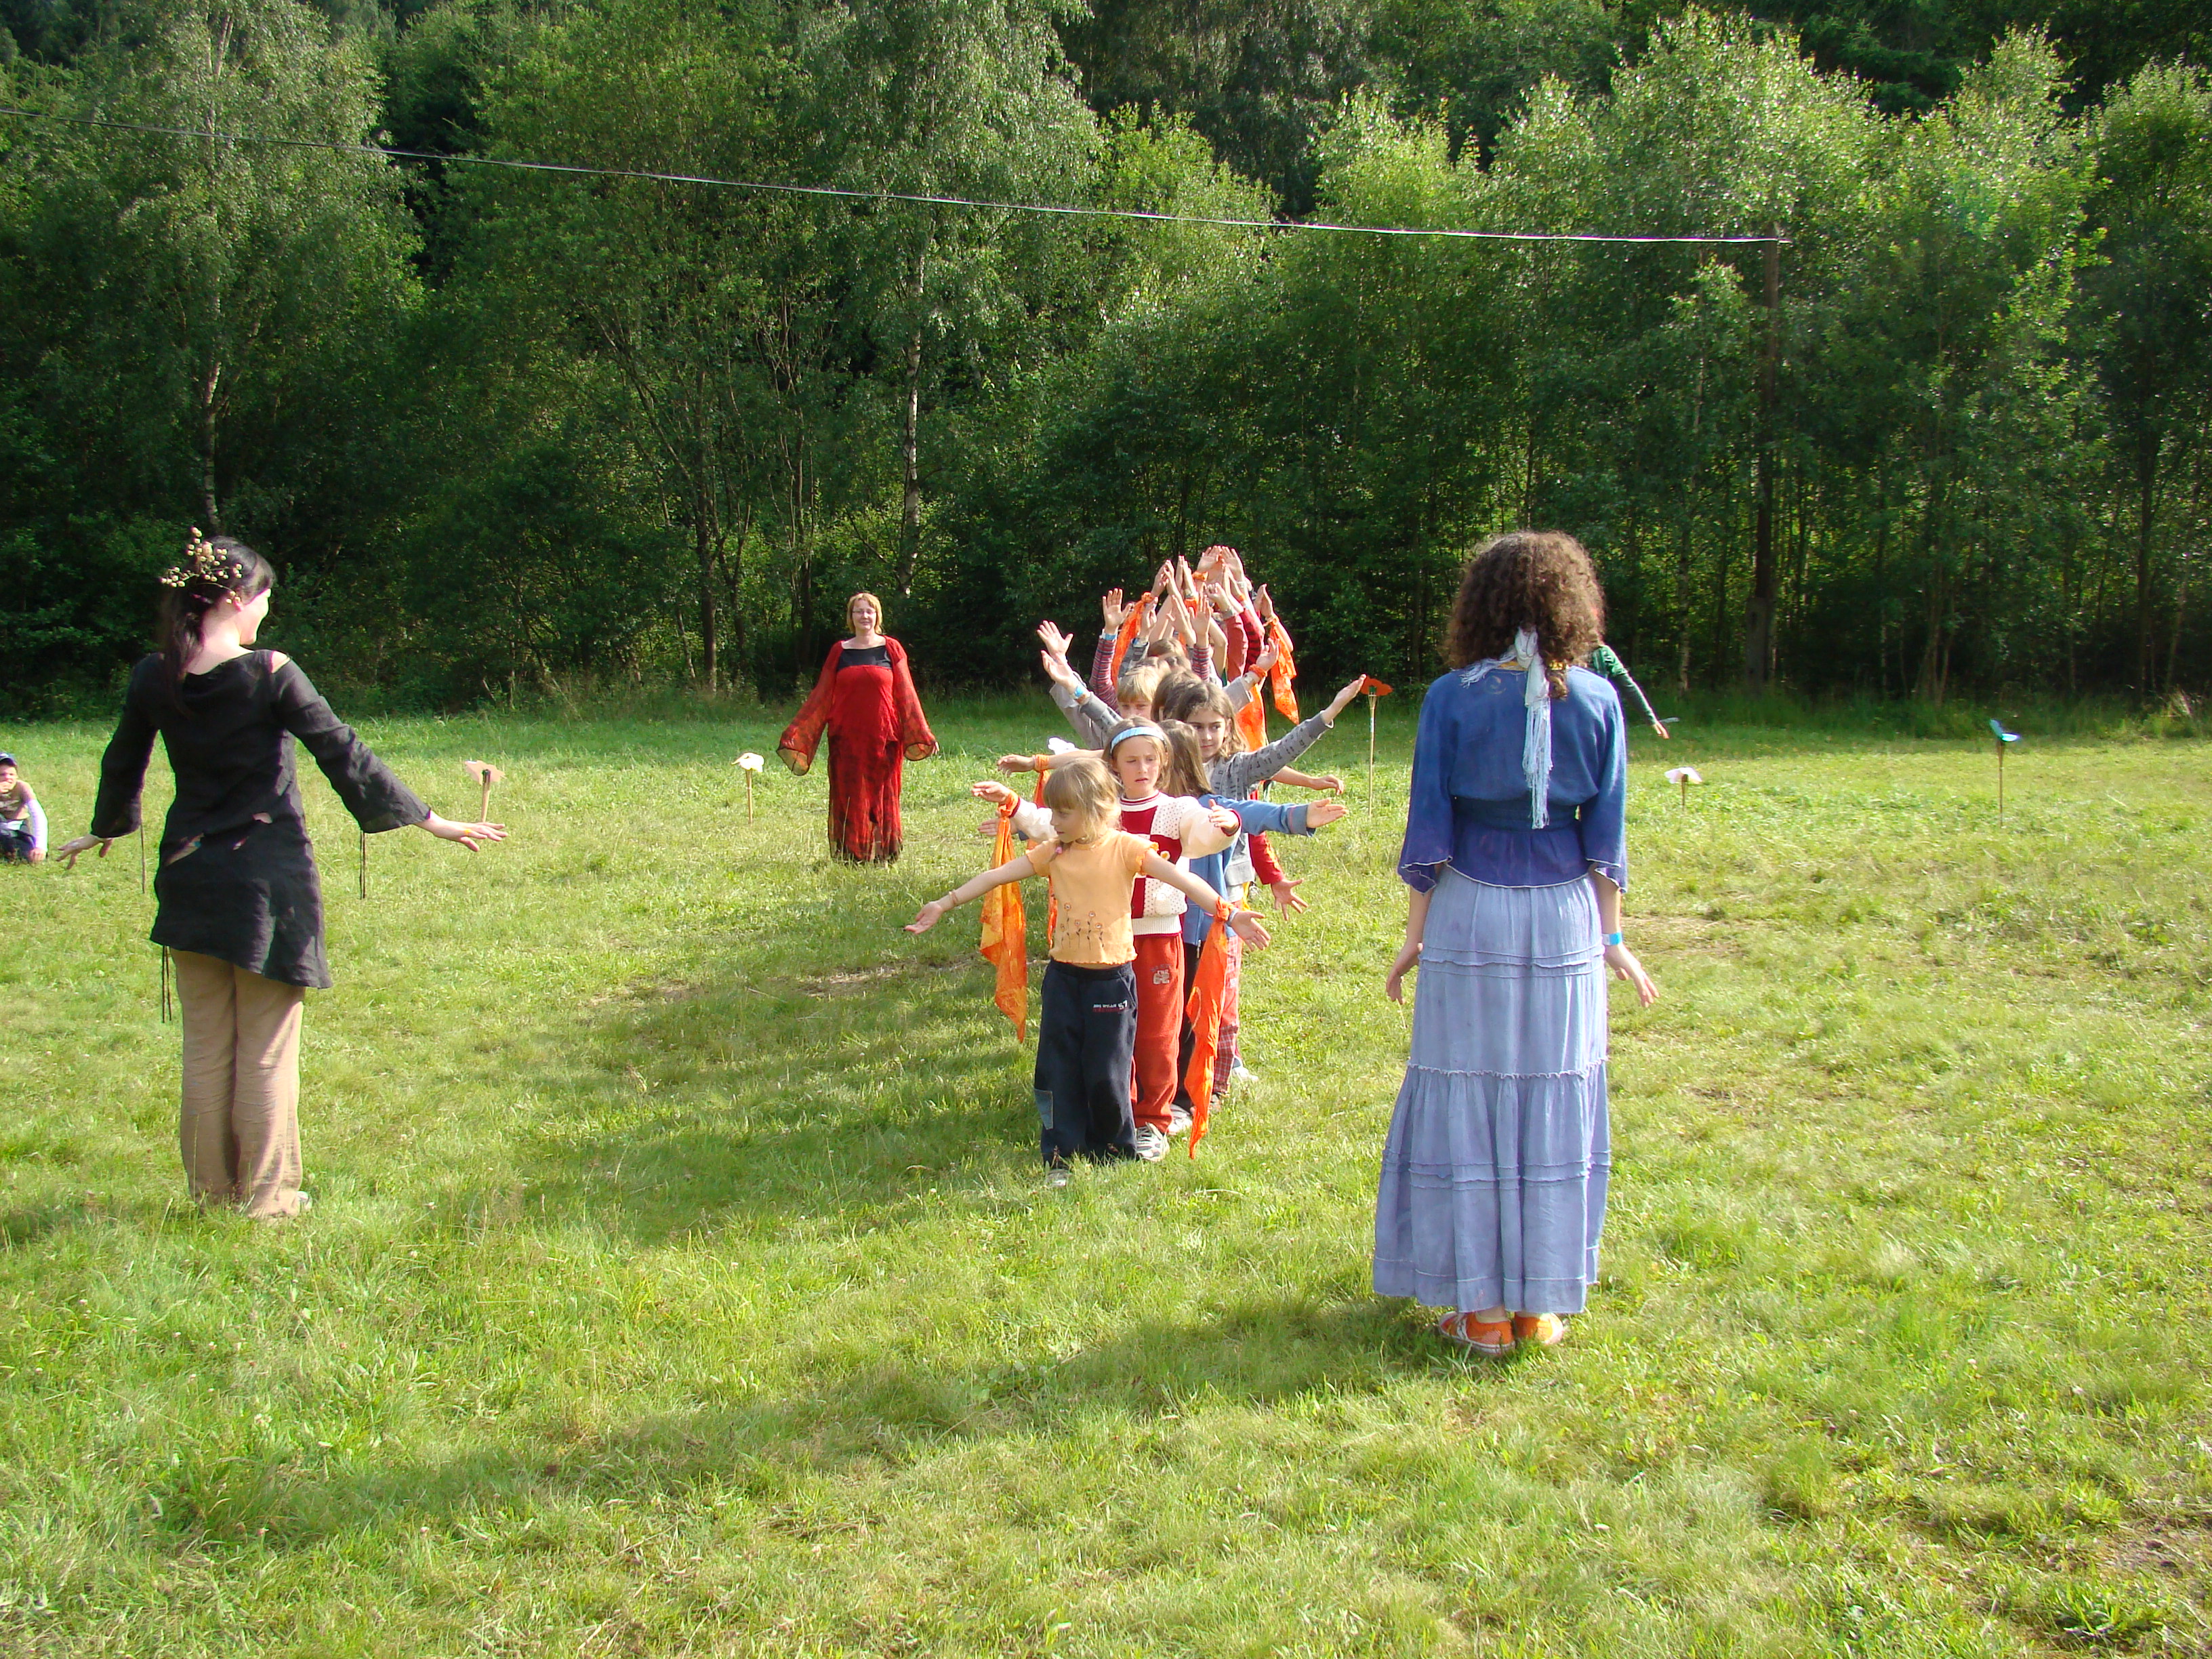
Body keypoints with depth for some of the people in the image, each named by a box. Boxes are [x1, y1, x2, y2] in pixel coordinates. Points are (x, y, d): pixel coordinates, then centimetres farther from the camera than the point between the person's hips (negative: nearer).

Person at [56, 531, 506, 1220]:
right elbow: (343, 755, -12)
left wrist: (104, 830, 35)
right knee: (266, 1049, 5)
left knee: (205, 1046, 14)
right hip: (269, 878, -5)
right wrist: (429, 820, -5)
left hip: (189, 874, 5)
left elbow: (121, 766, 15)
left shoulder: (153, 678, 1)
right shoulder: (270, 674, -14)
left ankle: (211, 1188, 22)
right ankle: (267, 1196, 11)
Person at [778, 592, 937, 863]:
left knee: (882, 798, 1)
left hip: (883, 737, -1)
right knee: (850, 799, -1)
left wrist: (921, 735, -2)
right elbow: (821, 697, 10)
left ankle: (882, 856, 9)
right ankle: (852, 857, 5)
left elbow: (906, 695, 4)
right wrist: (796, 735, 6)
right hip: (848, 738, 1)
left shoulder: (891, 649, 6)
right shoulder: (839, 652, 9)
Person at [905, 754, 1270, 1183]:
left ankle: (1115, 1150, 25)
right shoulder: (1053, 852, 3)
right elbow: (996, 876, 5)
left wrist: (1227, 913, -26)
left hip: (1111, 978, -4)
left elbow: (1181, 879, -16)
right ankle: (1061, 1155, 17)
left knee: (1106, 1073, 3)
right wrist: (945, 904, 3)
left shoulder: (1125, 848, -8)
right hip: (1064, 975, 4)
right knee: (1059, 1070, 6)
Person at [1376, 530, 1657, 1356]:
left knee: (1469, 1102, 7)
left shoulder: (1452, 698, -6)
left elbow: (1428, 829, -4)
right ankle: (1542, 1305, 19)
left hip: (1469, 915, -2)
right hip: (1565, 917, 2)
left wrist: (1416, 936, 4)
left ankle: (1483, 1308, 13)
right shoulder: (1597, 700, 0)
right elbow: (1606, 834, 3)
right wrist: (1611, 935, 11)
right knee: (1556, 1102, 10)